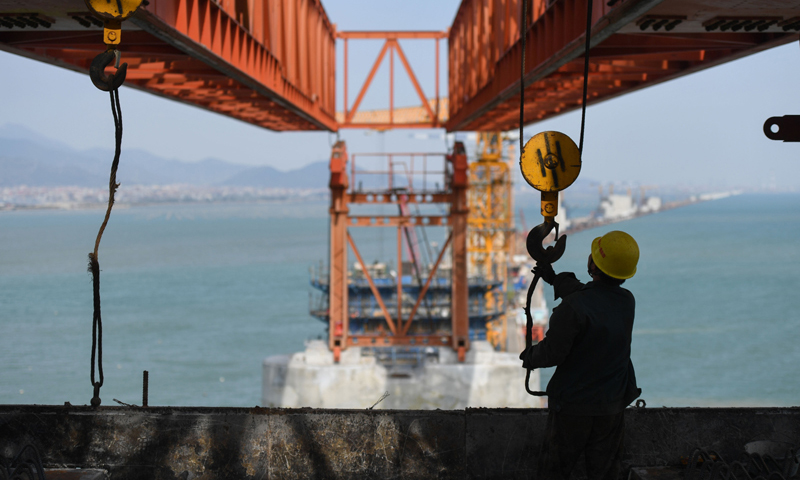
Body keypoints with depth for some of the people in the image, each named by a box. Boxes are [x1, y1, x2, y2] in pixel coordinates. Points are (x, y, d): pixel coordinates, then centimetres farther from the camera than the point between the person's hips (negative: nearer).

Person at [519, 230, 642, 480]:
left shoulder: (573, 307, -27)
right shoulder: (627, 301, -6)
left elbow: (552, 353, -20)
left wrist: (528, 356, 3)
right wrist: (555, 279, 25)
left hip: (573, 405, -5)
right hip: (612, 403, 5)